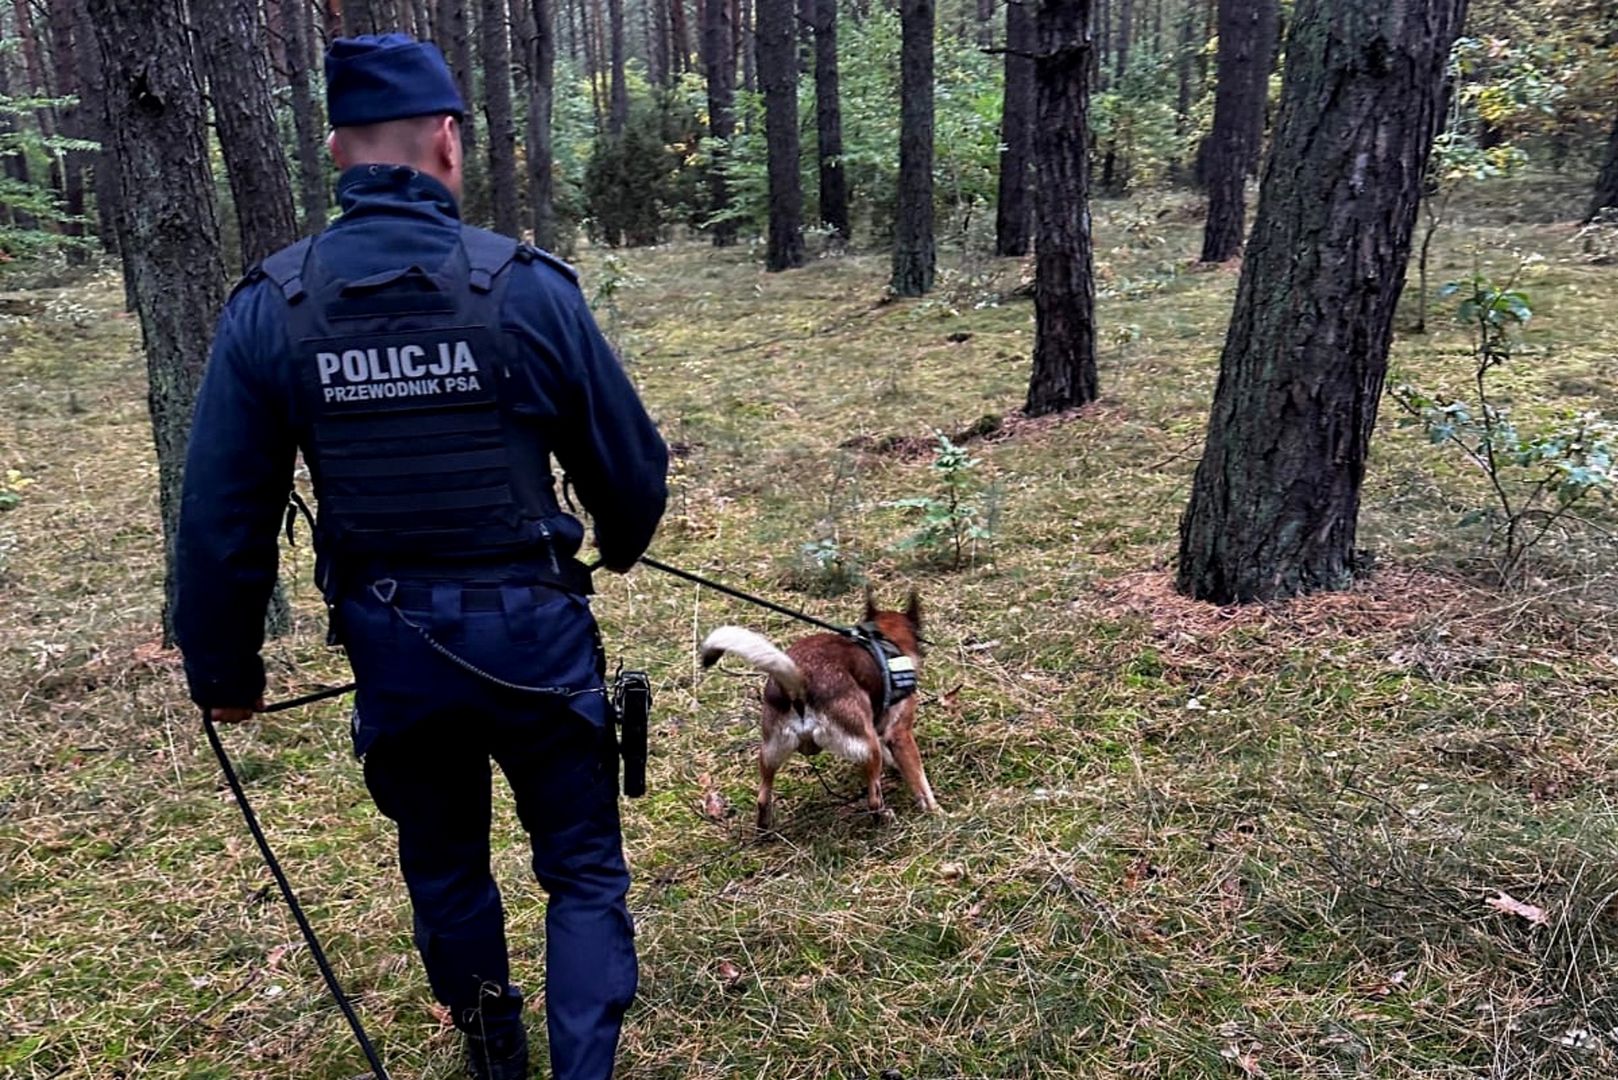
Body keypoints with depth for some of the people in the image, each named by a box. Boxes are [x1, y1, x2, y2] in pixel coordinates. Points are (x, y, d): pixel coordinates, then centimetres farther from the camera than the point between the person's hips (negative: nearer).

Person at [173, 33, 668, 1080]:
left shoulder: (270, 308, -4)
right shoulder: (527, 286, -11)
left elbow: (221, 513, -2)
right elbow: (632, 462, -4)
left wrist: (224, 667, 12)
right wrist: (621, 545, 19)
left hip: (391, 646, 3)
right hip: (533, 633, -3)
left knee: (445, 867, 25)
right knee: (583, 868, 15)